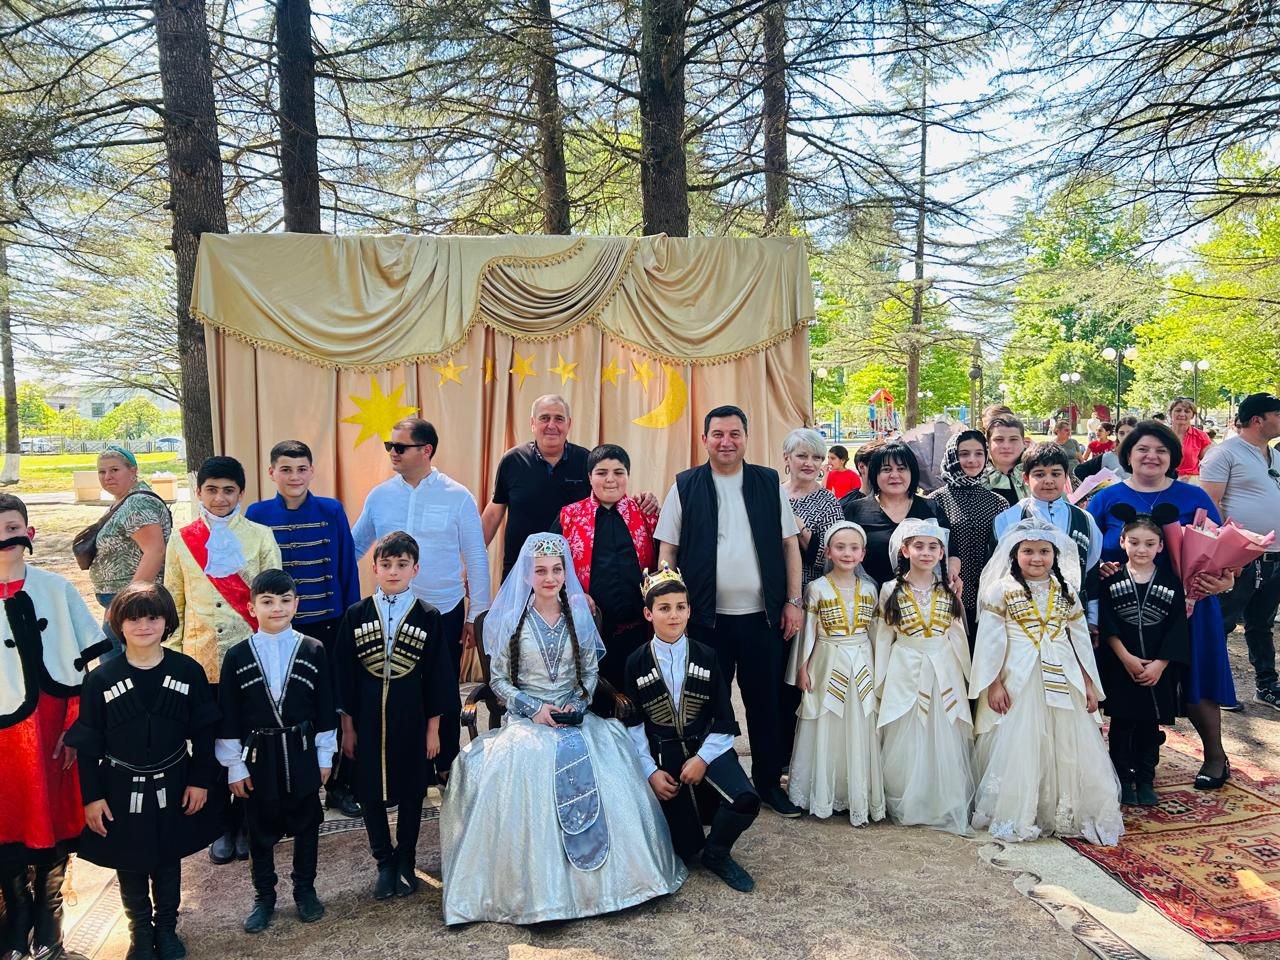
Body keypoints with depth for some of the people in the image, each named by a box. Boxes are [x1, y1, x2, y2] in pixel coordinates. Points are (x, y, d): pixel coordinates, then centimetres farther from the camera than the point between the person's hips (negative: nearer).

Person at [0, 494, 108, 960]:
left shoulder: (57, 588, -1)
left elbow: (89, 658, 2)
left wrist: (77, 722, -2)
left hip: (55, 726, 1)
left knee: (56, 821, 10)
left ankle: (47, 918, 29)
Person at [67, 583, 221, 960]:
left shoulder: (188, 671, -11)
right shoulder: (100, 679, -13)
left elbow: (203, 732, -4)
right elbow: (87, 744, -6)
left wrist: (200, 781, -3)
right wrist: (91, 796, -6)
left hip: (172, 786, 1)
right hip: (122, 789, 0)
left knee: (168, 862, 18)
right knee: (130, 866, 15)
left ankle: (166, 928, 37)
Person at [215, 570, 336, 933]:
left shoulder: (313, 651, -5)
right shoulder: (237, 656, -6)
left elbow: (325, 709, 1)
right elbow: (228, 718, -2)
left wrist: (324, 756, 2)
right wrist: (235, 766, -3)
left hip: (301, 753, 0)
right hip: (258, 755, 0)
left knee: (306, 825, 13)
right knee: (260, 830, 13)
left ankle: (305, 890, 31)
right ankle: (264, 896, 29)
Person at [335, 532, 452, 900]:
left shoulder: (428, 617, -5)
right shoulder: (356, 615, -2)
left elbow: (437, 676, -1)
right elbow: (344, 674, 1)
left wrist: (433, 728, -2)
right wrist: (347, 727, 1)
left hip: (411, 720, -1)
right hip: (367, 720, 1)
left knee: (411, 792, 11)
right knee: (370, 793, 8)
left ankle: (406, 862, 30)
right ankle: (385, 863, 26)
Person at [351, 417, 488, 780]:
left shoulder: (457, 497, -6)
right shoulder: (379, 496, 2)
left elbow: (476, 558, -3)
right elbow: (354, 547, 9)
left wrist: (476, 615, -3)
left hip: (445, 613, -2)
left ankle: (446, 766, 30)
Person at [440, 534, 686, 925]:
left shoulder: (579, 616, 6)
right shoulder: (510, 620, 0)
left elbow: (590, 672, 11)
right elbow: (498, 680, 2)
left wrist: (578, 704, -9)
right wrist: (534, 709, -12)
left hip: (573, 716, 2)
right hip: (526, 718, -2)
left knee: (604, 764, -25)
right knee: (527, 762, -32)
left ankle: (608, 875, -9)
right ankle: (535, 889, -19)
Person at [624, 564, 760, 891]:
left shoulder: (706, 656, 1)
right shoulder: (636, 663, -1)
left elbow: (724, 720, 1)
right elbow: (633, 725, 1)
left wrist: (703, 758, -11)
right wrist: (650, 771, -7)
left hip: (707, 748, 1)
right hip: (661, 756, -1)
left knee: (745, 801, -28)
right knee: (684, 849, -8)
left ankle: (716, 853, 3)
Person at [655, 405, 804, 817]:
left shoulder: (770, 483, 5)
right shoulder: (685, 487, 1)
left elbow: (790, 545, 7)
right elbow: (667, 552, 2)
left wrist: (793, 601, 2)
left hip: (762, 616, 1)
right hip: (707, 617, -1)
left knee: (766, 702, 11)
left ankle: (769, 782, 27)